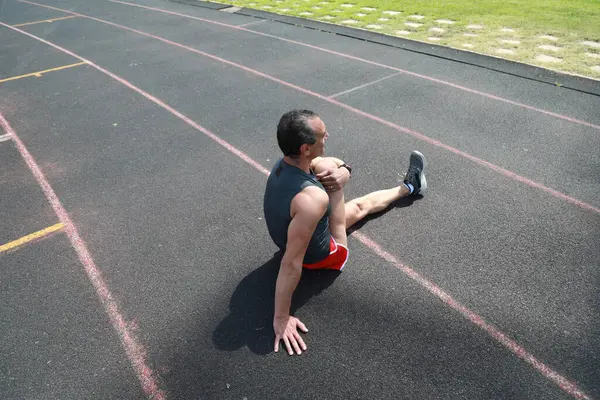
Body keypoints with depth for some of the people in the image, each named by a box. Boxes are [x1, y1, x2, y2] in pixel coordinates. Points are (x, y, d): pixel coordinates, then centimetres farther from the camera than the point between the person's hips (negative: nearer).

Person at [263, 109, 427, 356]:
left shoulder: (284, 163, -16)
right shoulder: (312, 199, -43)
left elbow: (334, 164, 0)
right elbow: (291, 264, -37)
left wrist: (343, 171, -23)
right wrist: (281, 318, -28)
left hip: (289, 235, 7)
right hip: (318, 255, -6)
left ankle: (408, 188, 38)